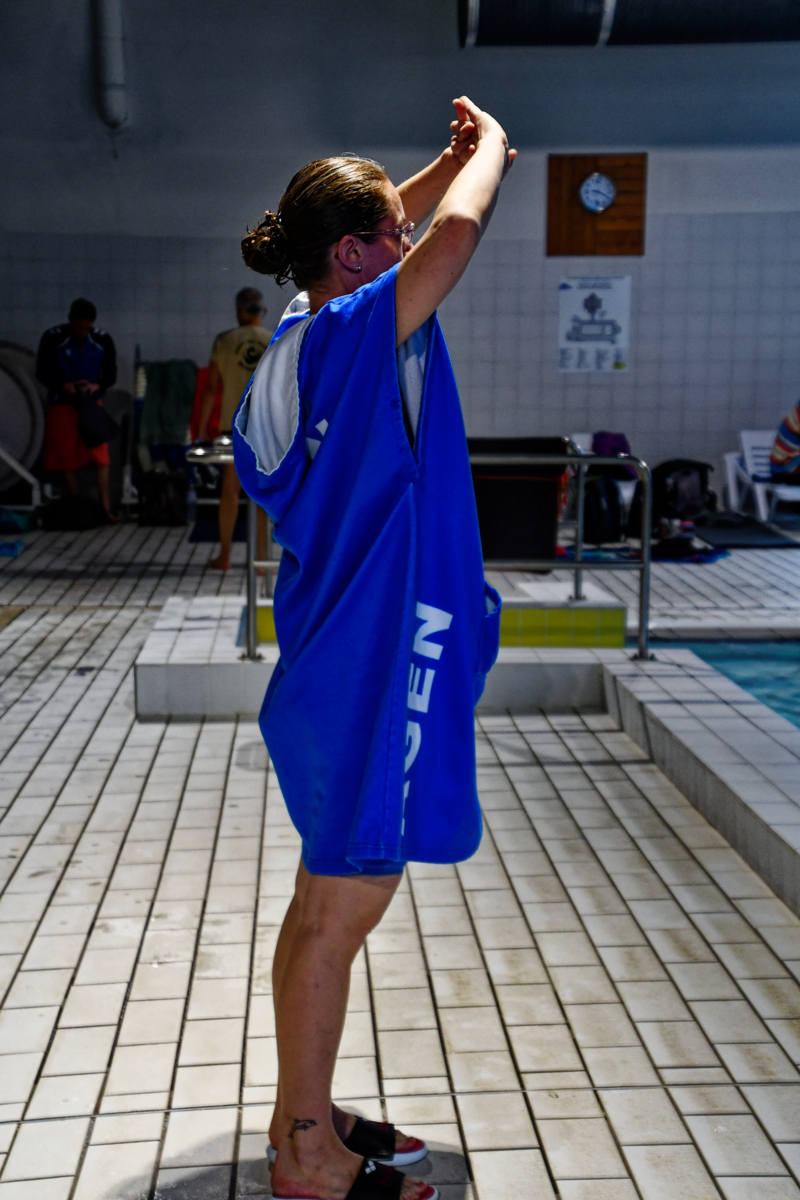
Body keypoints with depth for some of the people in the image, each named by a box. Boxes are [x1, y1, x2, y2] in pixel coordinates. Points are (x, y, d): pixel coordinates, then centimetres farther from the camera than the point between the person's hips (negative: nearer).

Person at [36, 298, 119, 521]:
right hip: (62, 405, -1)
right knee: (68, 459, 2)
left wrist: (97, 386, -20)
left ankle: (105, 507, -4)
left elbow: (111, 375, 1)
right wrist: (64, 385, -23)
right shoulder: (52, 338, -11)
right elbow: (42, 373, -6)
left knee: (100, 457, -7)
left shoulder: (103, 340, -6)